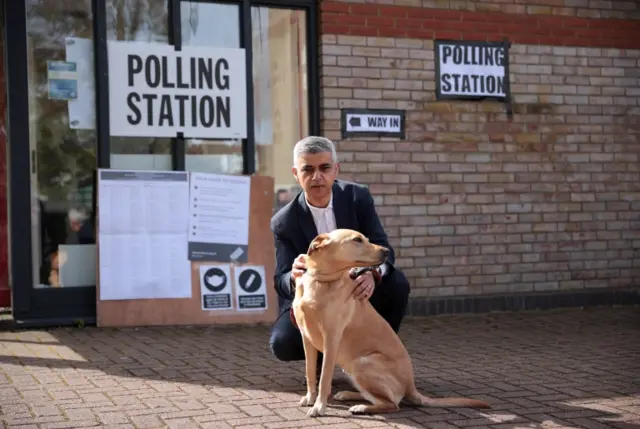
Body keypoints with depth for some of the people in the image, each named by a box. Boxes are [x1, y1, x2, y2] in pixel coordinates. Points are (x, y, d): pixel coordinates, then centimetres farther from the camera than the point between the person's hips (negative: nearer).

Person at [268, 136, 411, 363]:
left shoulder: (357, 197, -10)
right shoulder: (284, 222, -14)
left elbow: (382, 249, -15)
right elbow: (282, 283, -17)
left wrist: (373, 274, -41)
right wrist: (294, 277, -44)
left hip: (356, 291, 2)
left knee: (397, 283, -27)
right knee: (282, 342, -28)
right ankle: (321, 356, 9)